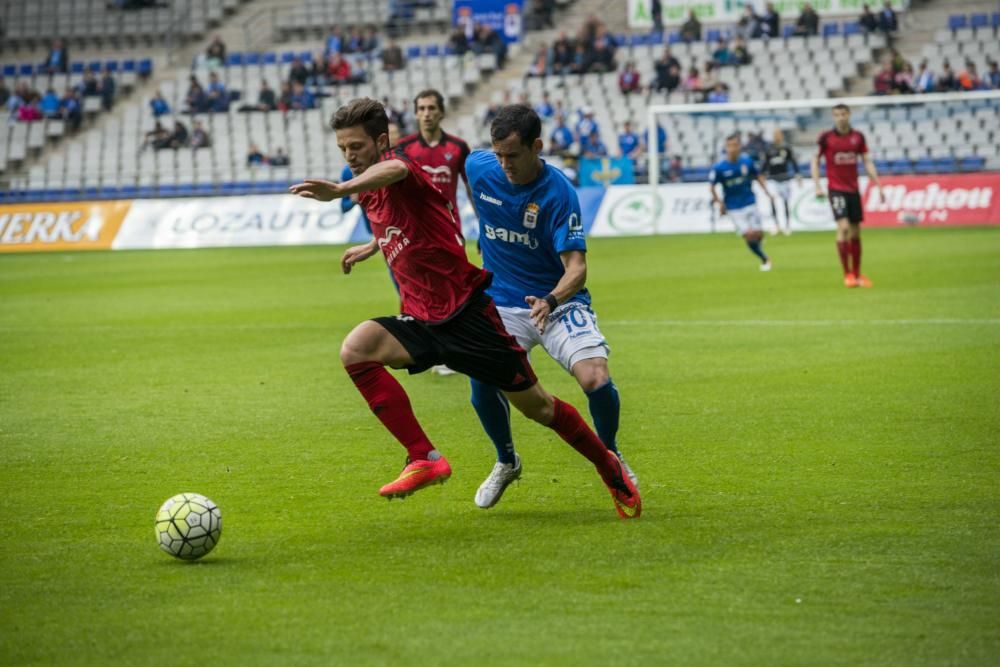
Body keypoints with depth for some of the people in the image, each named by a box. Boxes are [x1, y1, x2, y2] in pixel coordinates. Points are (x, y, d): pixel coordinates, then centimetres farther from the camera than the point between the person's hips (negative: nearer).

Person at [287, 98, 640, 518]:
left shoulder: (400, 170, -15)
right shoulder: (367, 193, 10)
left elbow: (393, 170, -44)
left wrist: (340, 190, -61)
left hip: (467, 311, -7)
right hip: (422, 320, 7)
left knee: (536, 407, 3)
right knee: (355, 349, -22)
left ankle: (609, 467, 29)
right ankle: (424, 459, -20)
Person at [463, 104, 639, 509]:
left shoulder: (558, 193, -21)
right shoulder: (479, 167, -9)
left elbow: (576, 266, -26)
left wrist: (552, 300, -45)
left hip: (557, 301, -3)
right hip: (501, 302, 3)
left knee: (596, 379, -23)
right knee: (482, 380, -20)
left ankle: (610, 454, 10)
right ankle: (507, 461, 11)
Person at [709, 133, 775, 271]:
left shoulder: (747, 160, -5)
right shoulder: (719, 167, -14)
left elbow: (758, 176, 9)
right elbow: (711, 186, -5)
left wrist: (767, 193, 4)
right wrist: (720, 202, -14)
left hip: (750, 204, 2)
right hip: (734, 208, -2)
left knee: (758, 234, -2)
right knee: (749, 235, -10)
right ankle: (764, 260, 12)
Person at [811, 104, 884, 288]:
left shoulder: (858, 137, 4)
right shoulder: (826, 138, -5)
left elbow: (867, 162, 9)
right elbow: (815, 161, 2)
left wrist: (878, 186, 4)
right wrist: (817, 186, -7)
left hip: (853, 189, 4)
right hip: (836, 189, -4)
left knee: (856, 232, 7)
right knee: (843, 227, -17)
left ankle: (857, 275, 18)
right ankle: (847, 274, -9)